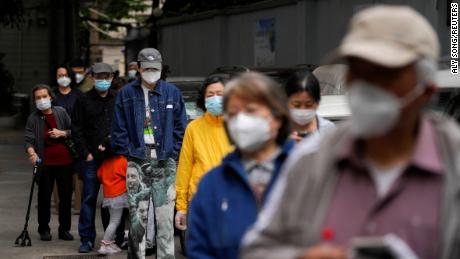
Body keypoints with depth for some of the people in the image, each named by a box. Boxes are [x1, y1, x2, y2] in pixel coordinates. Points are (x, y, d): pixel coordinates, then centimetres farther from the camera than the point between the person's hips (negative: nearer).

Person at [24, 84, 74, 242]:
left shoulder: (61, 112, 3)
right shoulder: (33, 119, -1)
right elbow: (28, 139, -8)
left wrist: (62, 133, -9)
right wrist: (31, 152, -26)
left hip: (64, 161, 1)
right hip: (45, 163, -1)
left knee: (66, 196, 6)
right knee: (44, 197, 4)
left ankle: (64, 229, 17)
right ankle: (44, 230, 16)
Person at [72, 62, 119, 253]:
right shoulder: (84, 101, 5)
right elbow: (77, 130, 4)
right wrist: (85, 153, -4)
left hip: (115, 156, 1)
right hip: (92, 158, -1)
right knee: (89, 198, 1)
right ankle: (87, 239, 8)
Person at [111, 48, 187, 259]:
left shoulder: (172, 93, 8)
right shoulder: (126, 94, 6)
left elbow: (180, 127, 9)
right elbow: (119, 129, 7)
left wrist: (174, 154, 1)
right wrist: (126, 154, -1)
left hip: (165, 162, 1)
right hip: (137, 162, 0)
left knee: (165, 216, 0)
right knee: (136, 214, -2)